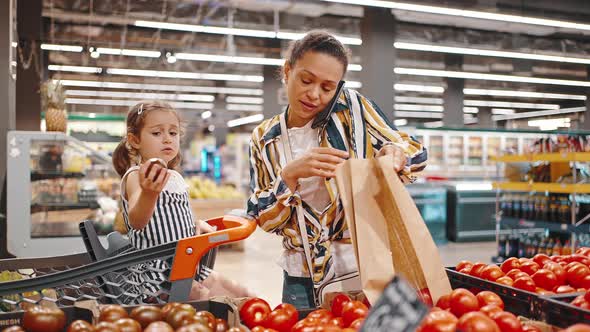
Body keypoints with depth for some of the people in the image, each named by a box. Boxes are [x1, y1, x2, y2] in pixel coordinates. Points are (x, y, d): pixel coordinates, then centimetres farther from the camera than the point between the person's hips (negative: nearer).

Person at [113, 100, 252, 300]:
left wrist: (199, 226, 5)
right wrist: (149, 193, -54)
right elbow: (136, 222, -34)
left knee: (242, 296, 8)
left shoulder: (174, 177, 12)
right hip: (157, 269, -8)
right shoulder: (135, 176, -15)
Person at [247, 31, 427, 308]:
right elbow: (263, 218, -2)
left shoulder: (353, 108, -4)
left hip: (368, 267, -1)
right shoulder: (264, 139, 2)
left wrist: (395, 154, -24)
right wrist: (290, 176, -19)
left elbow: (416, 152, -1)